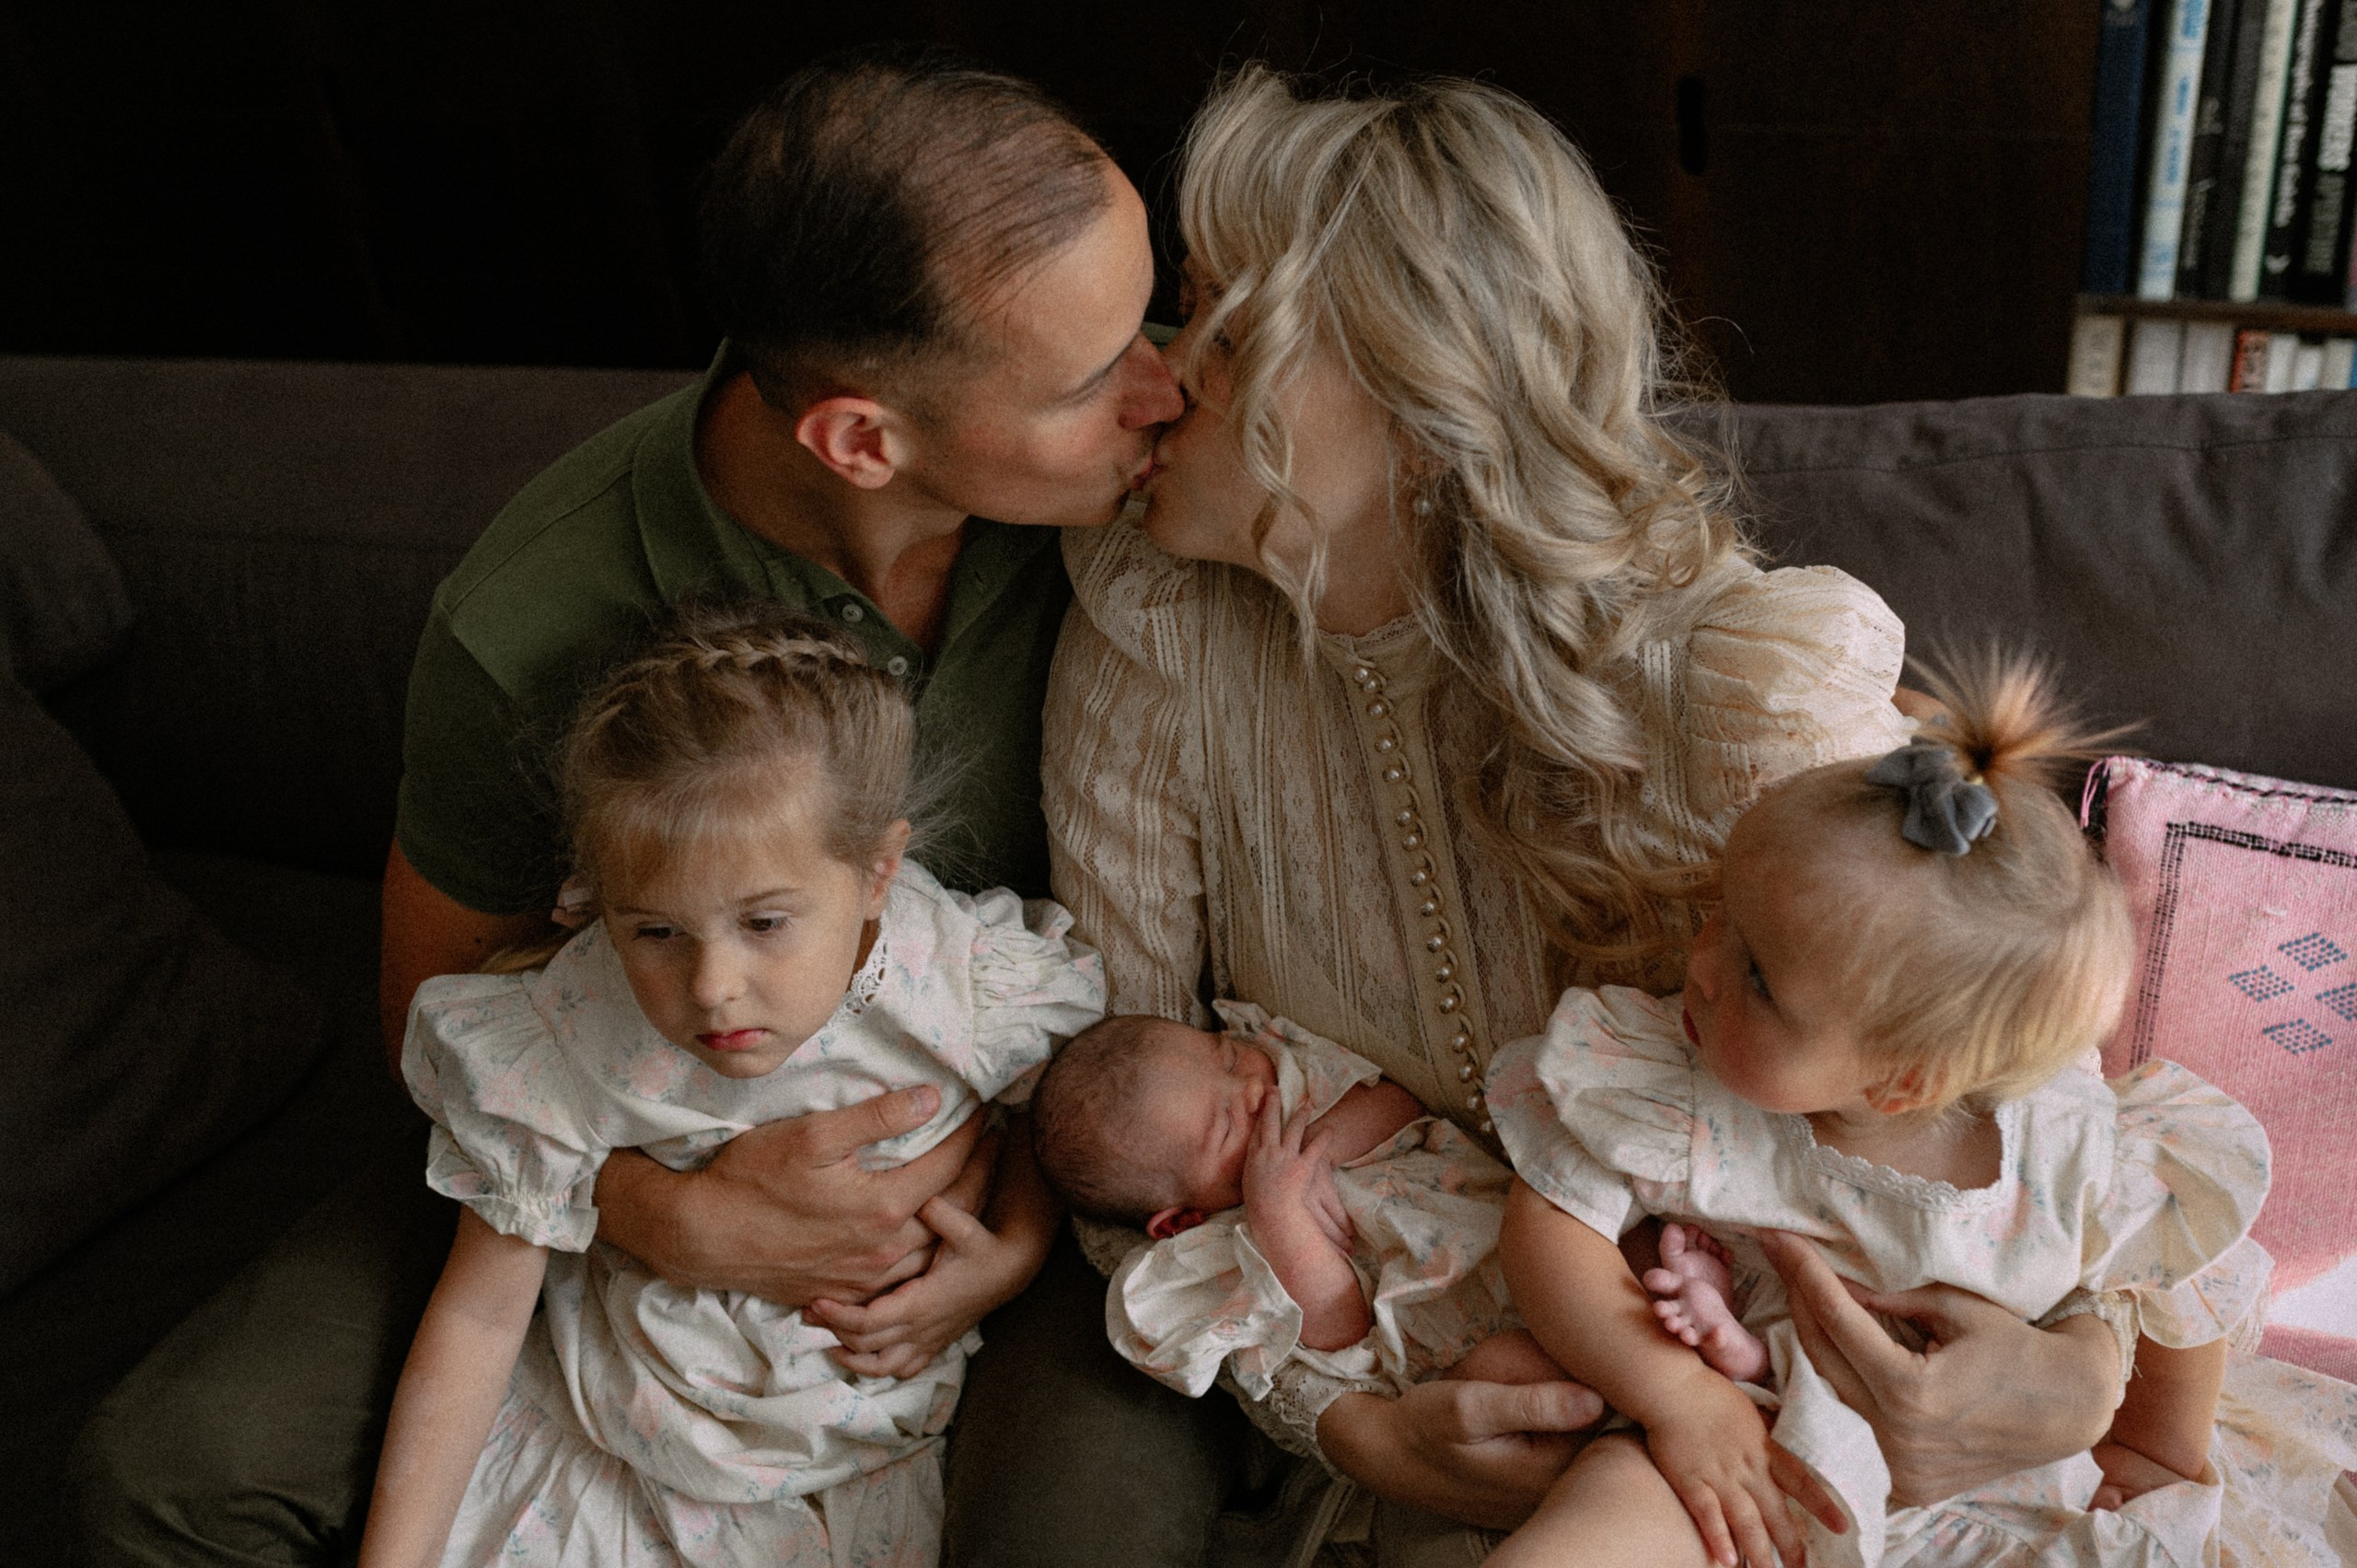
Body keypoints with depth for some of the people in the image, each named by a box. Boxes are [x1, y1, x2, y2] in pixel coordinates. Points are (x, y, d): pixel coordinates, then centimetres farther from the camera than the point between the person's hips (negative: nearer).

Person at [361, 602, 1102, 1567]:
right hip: (619, 1412, 1)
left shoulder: (984, 997, -24)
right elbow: (480, 1314, -13)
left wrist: (1013, 1258, -15)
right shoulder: (558, 1051, -23)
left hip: (863, 1442, 0)